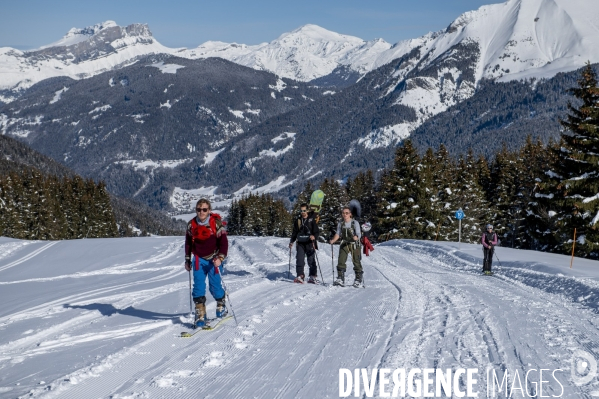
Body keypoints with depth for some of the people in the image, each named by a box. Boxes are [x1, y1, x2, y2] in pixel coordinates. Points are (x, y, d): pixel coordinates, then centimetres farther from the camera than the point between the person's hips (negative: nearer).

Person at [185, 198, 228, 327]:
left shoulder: (216, 223, -9)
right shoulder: (191, 225, 2)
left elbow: (223, 242, -7)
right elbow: (188, 243, 14)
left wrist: (220, 258, -19)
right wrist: (187, 260, 14)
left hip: (213, 260, -2)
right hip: (198, 259, 3)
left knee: (215, 285, -1)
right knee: (198, 286, -6)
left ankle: (221, 305, 27)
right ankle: (200, 314, -2)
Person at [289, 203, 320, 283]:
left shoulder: (312, 220, 1)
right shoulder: (298, 220, 13)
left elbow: (316, 231, -4)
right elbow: (294, 232, 21)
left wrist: (314, 236, -25)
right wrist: (292, 241, 12)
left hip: (310, 243, -3)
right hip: (300, 243, 3)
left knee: (311, 260, -3)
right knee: (299, 260, -7)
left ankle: (313, 277, 6)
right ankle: (300, 276, -3)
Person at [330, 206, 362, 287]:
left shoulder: (355, 223, -9)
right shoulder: (340, 224, 4)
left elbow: (358, 234, -14)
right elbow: (338, 234, 9)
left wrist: (356, 237, -37)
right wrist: (333, 240, -9)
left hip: (354, 244, -3)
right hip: (344, 244, 3)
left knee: (356, 262, 0)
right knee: (341, 261, -8)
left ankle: (358, 279, 15)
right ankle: (340, 279, -5)